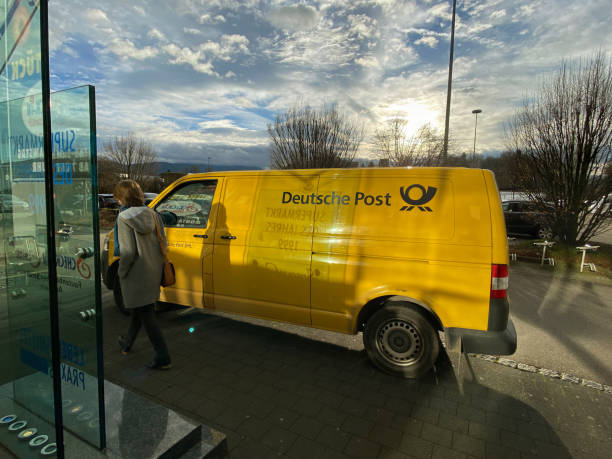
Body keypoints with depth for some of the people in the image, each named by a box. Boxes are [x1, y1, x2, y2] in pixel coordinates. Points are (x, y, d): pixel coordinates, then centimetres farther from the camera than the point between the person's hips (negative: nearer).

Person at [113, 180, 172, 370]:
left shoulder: (124, 218, -16)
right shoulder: (152, 214, 2)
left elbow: (128, 251, -19)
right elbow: (163, 242, 4)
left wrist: (121, 272, -5)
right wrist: (157, 264, 14)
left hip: (136, 274, -7)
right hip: (154, 271, 7)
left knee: (145, 315, 1)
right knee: (139, 310, 24)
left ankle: (163, 358, 4)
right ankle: (127, 343, 48)